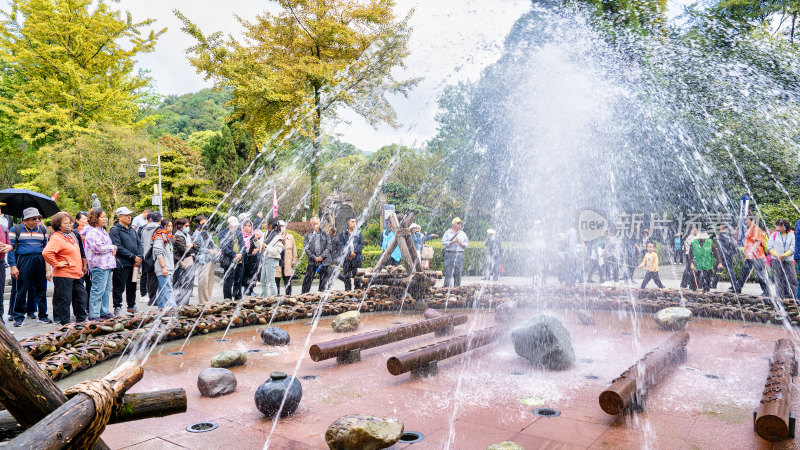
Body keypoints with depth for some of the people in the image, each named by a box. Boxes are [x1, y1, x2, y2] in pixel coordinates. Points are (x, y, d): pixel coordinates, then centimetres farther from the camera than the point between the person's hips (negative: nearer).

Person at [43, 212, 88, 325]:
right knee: (64, 300, -2)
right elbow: (46, 253, -29)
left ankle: (81, 321, 24)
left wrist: (80, 268, 22)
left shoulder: (71, 237, 18)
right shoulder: (56, 238, -13)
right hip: (63, 275, -10)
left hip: (75, 274, 10)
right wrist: (57, 263, -20)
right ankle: (64, 324, 7)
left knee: (82, 296, 13)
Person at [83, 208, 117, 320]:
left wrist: (113, 250, 3)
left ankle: (104, 312, 24)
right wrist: (113, 247, -7)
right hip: (99, 265, -10)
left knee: (106, 289, 15)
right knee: (98, 290, -8)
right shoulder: (92, 232, -13)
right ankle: (94, 315, -3)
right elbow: (99, 248, -22)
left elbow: (108, 245, 26)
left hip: (107, 264, 10)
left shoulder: (102, 230, 19)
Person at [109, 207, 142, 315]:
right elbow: (119, 248, -15)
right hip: (121, 264, -7)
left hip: (134, 264, 7)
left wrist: (139, 257, -1)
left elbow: (139, 244, 16)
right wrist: (134, 257, -16)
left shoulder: (132, 230, 17)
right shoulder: (115, 230, -8)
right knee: (119, 287, -1)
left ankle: (132, 306, 27)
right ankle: (117, 308, 8)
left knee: (132, 286, 16)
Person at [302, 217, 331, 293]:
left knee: (323, 280, 4)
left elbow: (328, 247, 2)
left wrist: (322, 256, -10)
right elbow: (306, 249, 1)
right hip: (312, 261, 0)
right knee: (307, 279, -5)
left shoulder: (325, 234, 8)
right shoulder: (307, 235, 8)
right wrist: (314, 257, -11)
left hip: (324, 261, 1)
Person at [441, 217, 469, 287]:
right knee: (448, 272, -6)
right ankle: (446, 287, -3)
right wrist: (452, 242, -12)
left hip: (459, 254, 3)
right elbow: (443, 243, -3)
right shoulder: (448, 233, 6)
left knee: (458, 272, 2)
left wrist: (461, 243, -5)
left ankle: (457, 288, 7)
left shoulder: (463, 234, 16)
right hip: (450, 254, -3)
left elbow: (467, 244, 15)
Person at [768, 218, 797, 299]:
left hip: (788, 260, 0)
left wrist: (784, 255, -16)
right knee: (778, 280, 1)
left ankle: (791, 297, 7)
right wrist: (776, 255, -11)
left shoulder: (791, 235, 5)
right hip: (776, 260, 0)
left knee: (792, 279, -3)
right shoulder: (774, 234, 7)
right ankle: (780, 297, 6)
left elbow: (792, 249, -1)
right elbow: (769, 246, 3)